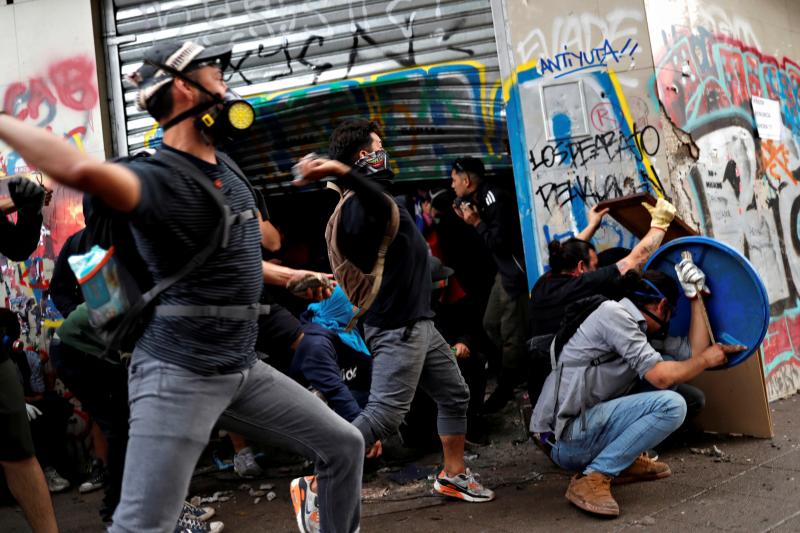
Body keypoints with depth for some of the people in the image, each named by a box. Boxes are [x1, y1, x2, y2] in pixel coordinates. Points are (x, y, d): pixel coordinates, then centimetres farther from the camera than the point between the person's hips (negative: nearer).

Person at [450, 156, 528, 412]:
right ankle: (519, 370, 32)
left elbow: (499, 241, -23)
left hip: (516, 272, -11)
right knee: (491, 324, 18)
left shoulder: (495, 199, -20)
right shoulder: (480, 199, 8)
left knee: (512, 333, -2)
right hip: (505, 271, 11)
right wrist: (468, 218, 4)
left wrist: (476, 223, -13)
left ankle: (506, 388, 9)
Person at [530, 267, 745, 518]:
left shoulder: (637, 328, 17)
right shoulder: (613, 312, -11)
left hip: (585, 426, 10)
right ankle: (593, 477, -16)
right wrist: (706, 360, 1)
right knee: (671, 405, -19)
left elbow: (694, 352, 13)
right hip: (565, 438, -10)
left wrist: (696, 297, 18)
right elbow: (661, 376, -16)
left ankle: (627, 462, 11)